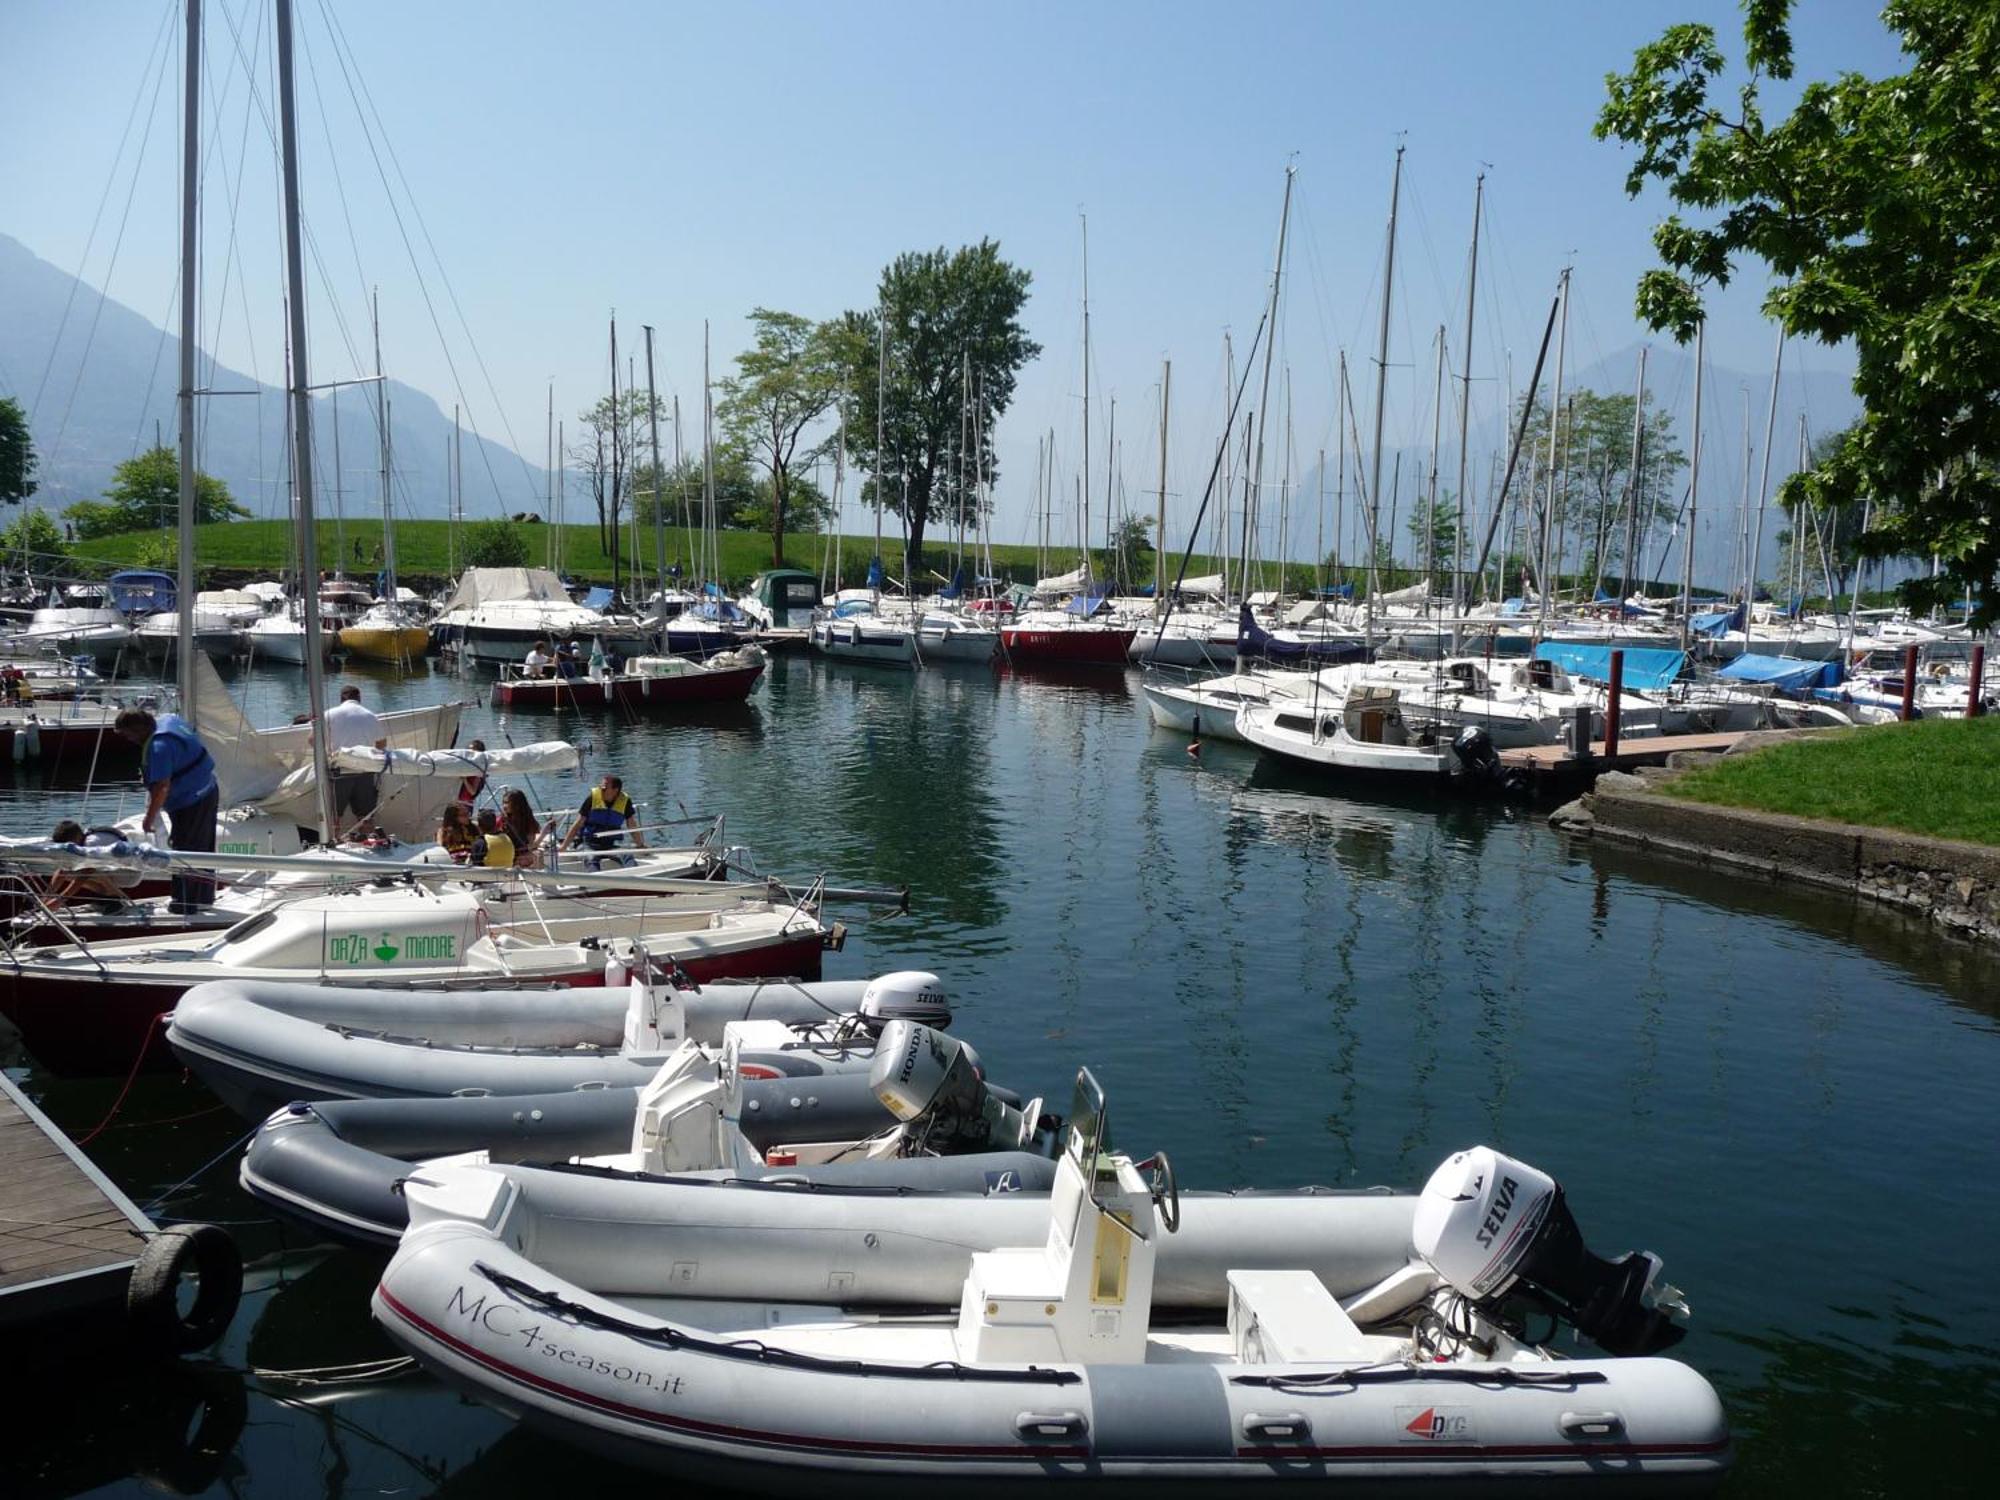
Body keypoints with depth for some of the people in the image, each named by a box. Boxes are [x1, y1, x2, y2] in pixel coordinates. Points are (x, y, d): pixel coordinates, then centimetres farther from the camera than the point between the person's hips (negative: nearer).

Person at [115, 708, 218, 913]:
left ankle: (184, 905, 11)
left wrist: (150, 817, -18)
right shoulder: (168, 719, 3)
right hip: (208, 791, 10)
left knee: (183, 852, 2)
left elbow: (162, 787, -27)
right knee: (203, 849, 19)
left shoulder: (158, 747, -25)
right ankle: (204, 896, 31)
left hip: (190, 803, -10)